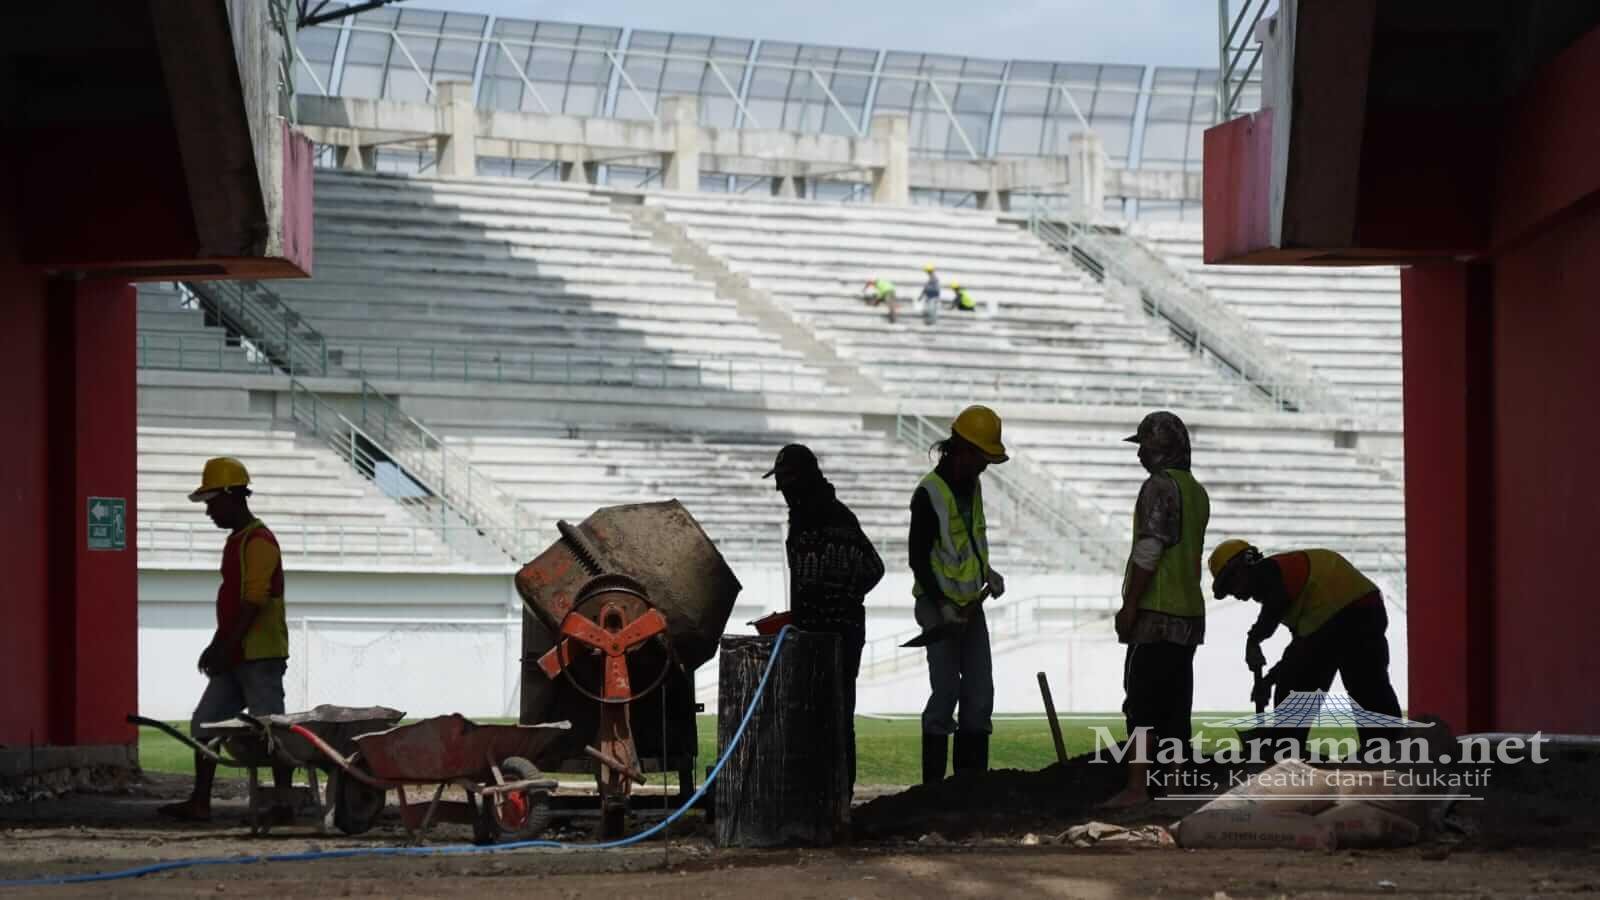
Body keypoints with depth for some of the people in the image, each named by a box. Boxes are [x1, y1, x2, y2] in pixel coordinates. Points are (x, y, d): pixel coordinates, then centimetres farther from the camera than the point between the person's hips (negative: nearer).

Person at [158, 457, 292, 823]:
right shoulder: (236, 541, 17)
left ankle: (284, 803, -1)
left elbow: (253, 602, -21)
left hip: (261, 655, -10)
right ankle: (200, 802, 10)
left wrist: (224, 648, -21)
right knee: (204, 723, 8)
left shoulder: (258, 542, -14)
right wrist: (216, 647, 21)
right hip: (236, 656, 10)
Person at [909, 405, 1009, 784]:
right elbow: (918, 558, -16)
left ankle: (972, 777, 11)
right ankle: (933, 780, -5)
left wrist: (987, 572, 10)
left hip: (970, 605, 8)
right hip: (940, 608, -8)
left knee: (979, 693, 6)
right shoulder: (930, 493, -15)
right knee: (946, 693, -9)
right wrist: (942, 606, -19)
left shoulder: (972, 486, 10)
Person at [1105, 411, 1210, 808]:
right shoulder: (1197, 492, 17)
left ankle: (1136, 787, -13)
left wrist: (1129, 604, -15)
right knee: (1175, 706, 11)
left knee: (1141, 704, -9)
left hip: (1156, 612, -9)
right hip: (1189, 612, 9)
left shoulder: (1160, 486, -12)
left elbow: (1149, 551, -19)